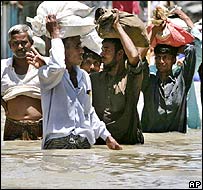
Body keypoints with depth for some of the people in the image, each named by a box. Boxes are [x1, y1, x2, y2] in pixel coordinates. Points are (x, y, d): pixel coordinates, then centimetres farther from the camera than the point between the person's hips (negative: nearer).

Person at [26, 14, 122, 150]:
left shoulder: (84, 76, 19)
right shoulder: (46, 74, 0)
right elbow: (58, 67, -25)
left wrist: (106, 136, 20)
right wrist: (55, 35, -11)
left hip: (84, 142, 6)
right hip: (57, 143, -5)